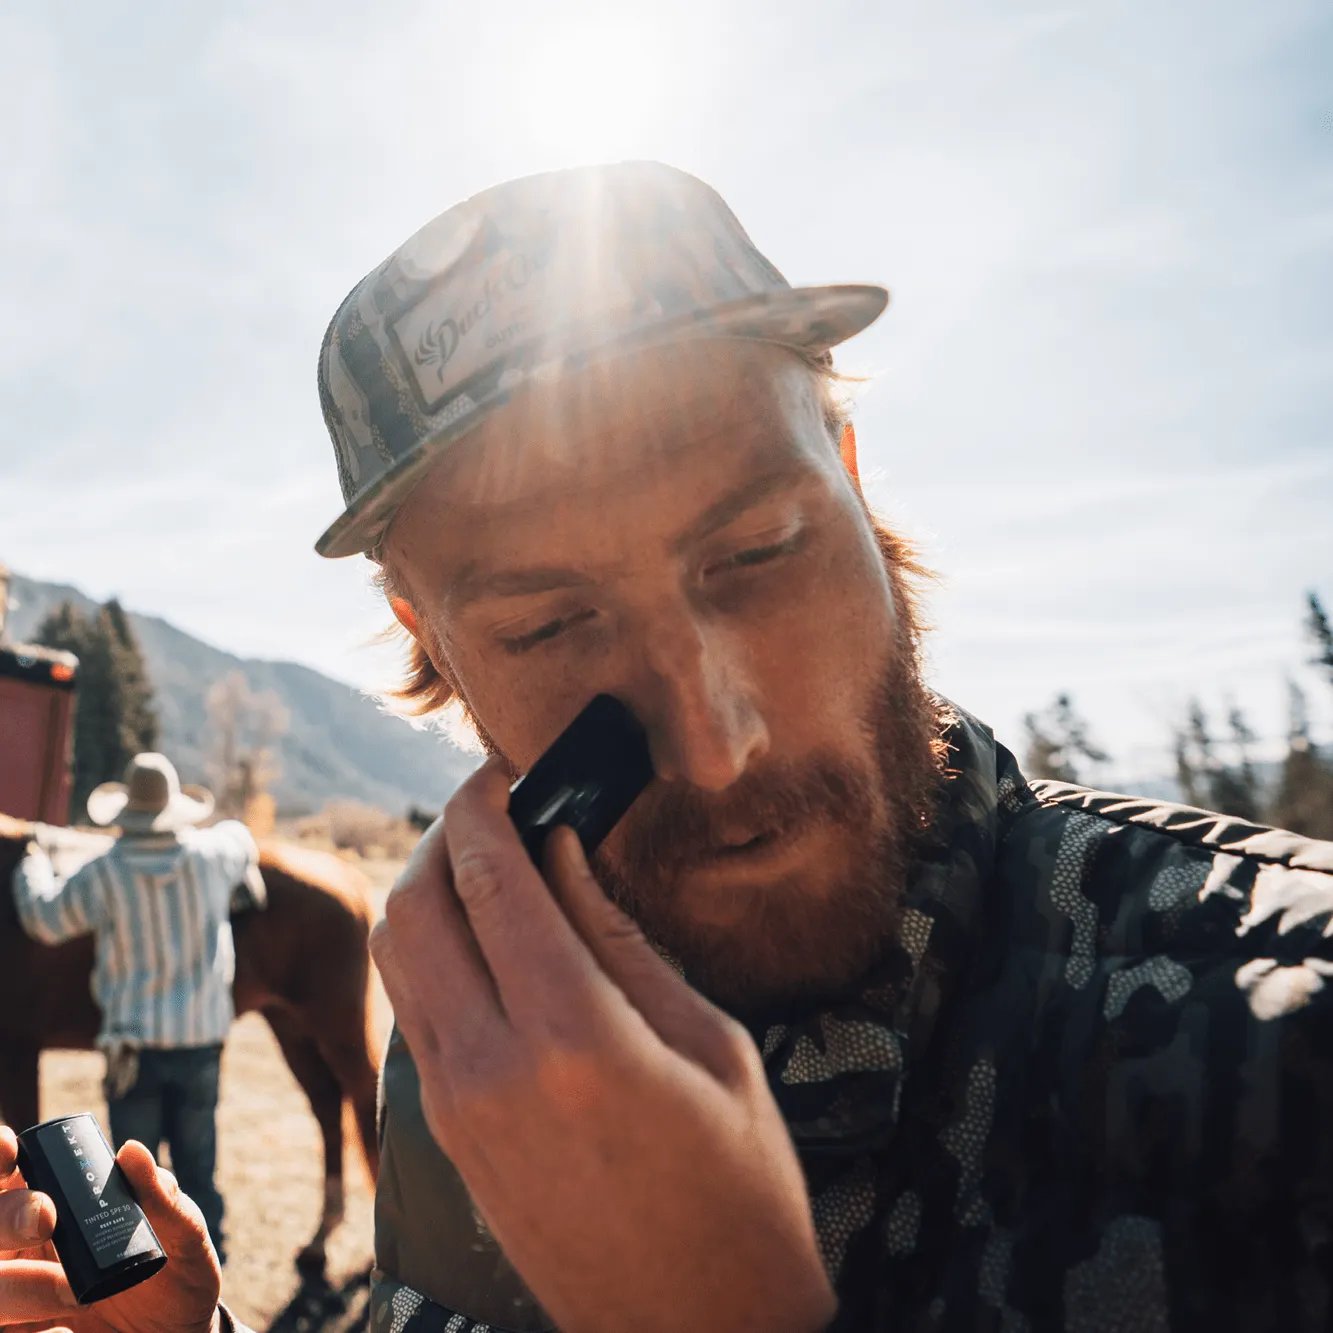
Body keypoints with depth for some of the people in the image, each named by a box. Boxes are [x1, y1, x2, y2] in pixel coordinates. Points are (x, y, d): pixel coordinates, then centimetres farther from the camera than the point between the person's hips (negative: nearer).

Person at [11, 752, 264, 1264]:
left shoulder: (103, 874, -11)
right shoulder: (213, 855, -6)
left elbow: (44, 921, 4)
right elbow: (241, 838, 17)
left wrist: (31, 872, 21)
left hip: (135, 1045, -2)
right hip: (202, 1040, 2)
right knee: (197, 1168, 14)